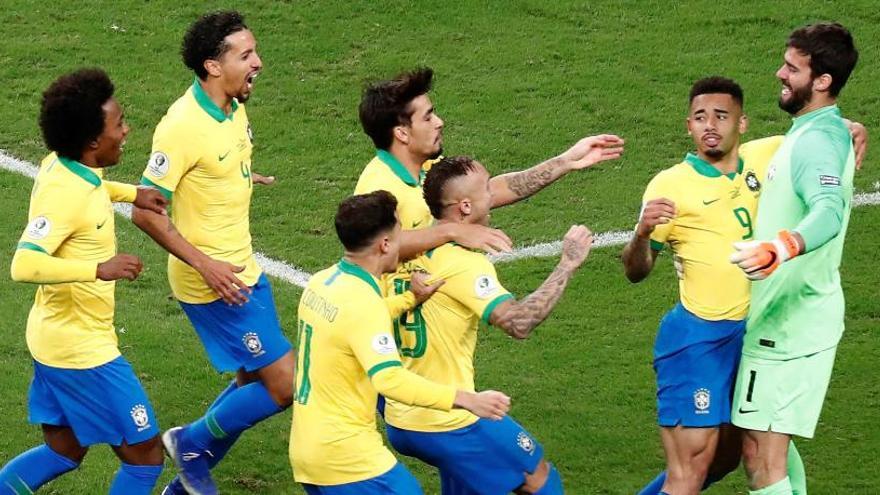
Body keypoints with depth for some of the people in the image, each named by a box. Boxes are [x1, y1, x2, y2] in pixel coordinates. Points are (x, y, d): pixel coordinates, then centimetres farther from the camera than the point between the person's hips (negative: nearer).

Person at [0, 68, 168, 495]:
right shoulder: (63, 194, -26)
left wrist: (131, 193, 12)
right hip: (82, 348, -10)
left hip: (58, 341, 10)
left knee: (63, 452, 22)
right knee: (145, 455, -1)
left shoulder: (63, 165, 1)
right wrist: (99, 269, -43)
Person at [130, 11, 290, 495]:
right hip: (213, 280, -9)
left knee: (253, 382, 16)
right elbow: (146, 213, -21)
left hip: (243, 270, 9)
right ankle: (191, 441, 13)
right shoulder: (182, 126, -23)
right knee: (285, 386, -7)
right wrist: (206, 266, -23)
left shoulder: (234, 109, 3)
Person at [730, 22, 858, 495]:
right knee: (769, 443, 22)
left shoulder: (816, 142, -21)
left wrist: (778, 249, -59)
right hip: (790, 321, 11)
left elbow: (829, 211, -42)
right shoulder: (823, 132, 12)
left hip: (787, 328, -11)